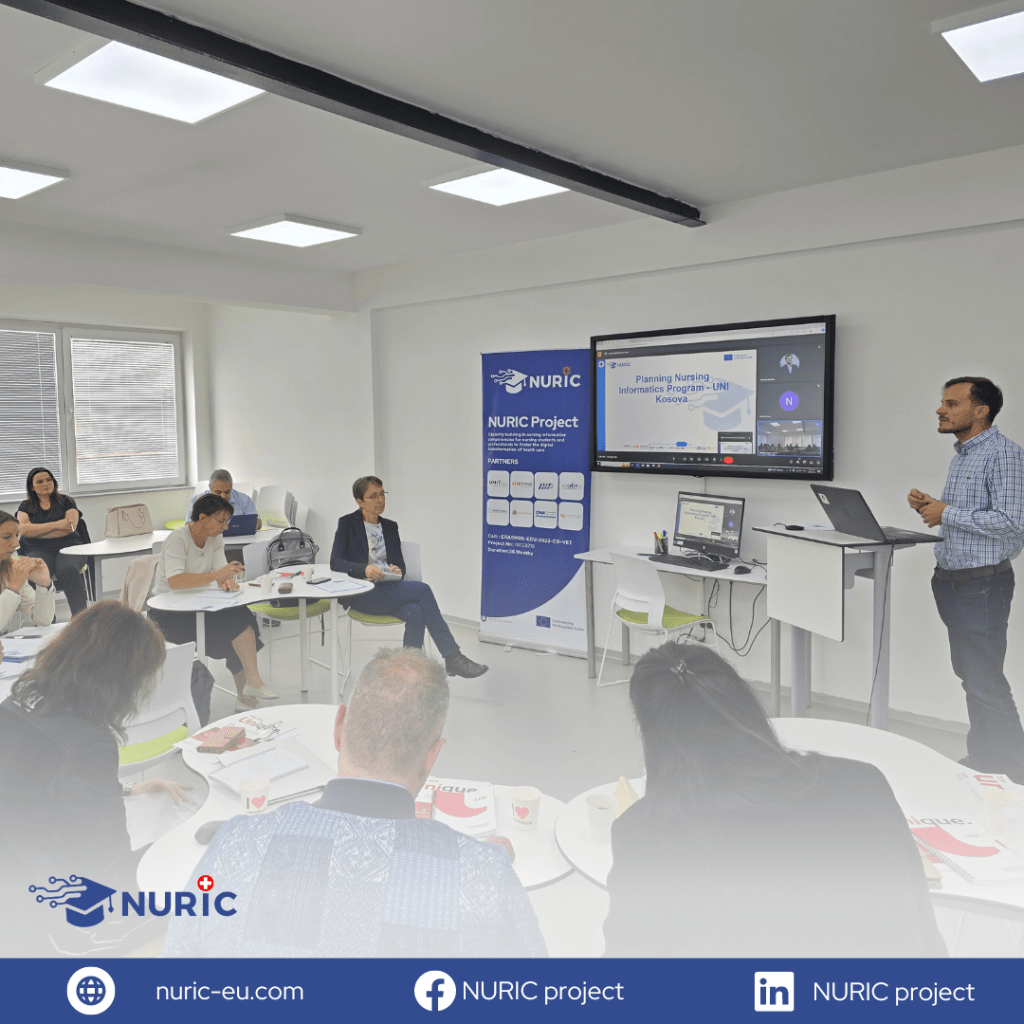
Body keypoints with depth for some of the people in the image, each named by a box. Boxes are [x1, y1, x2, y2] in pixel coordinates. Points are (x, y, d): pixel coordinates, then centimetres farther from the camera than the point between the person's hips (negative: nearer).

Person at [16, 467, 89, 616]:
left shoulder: (66, 501, 16)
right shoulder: (25, 506, 19)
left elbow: (70, 527, 0)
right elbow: (23, 529, -1)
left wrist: (36, 532, -2)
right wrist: (57, 525, -6)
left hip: (68, 547, -1)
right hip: (39, 551, 1)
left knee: (68, 570, -37)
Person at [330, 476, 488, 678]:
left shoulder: (390, 526, 20)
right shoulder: (347, 523, 6)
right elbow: (335, 562, -4)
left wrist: (397, 570, -10)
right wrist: (364, 569, -23)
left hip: (389, 589, 5)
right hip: (362, 592, -5)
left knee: (415, 612, -32)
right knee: (421, 589, -27)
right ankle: (452, 657, -25)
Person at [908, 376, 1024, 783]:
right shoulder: (961, 454, 16)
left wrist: (947, 513, -17)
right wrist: (930, 506, 6)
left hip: (983, 582, -9)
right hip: (952, 579, 9)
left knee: (985, 681, -5)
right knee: (968, 673, 16)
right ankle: (981, 756, 29)